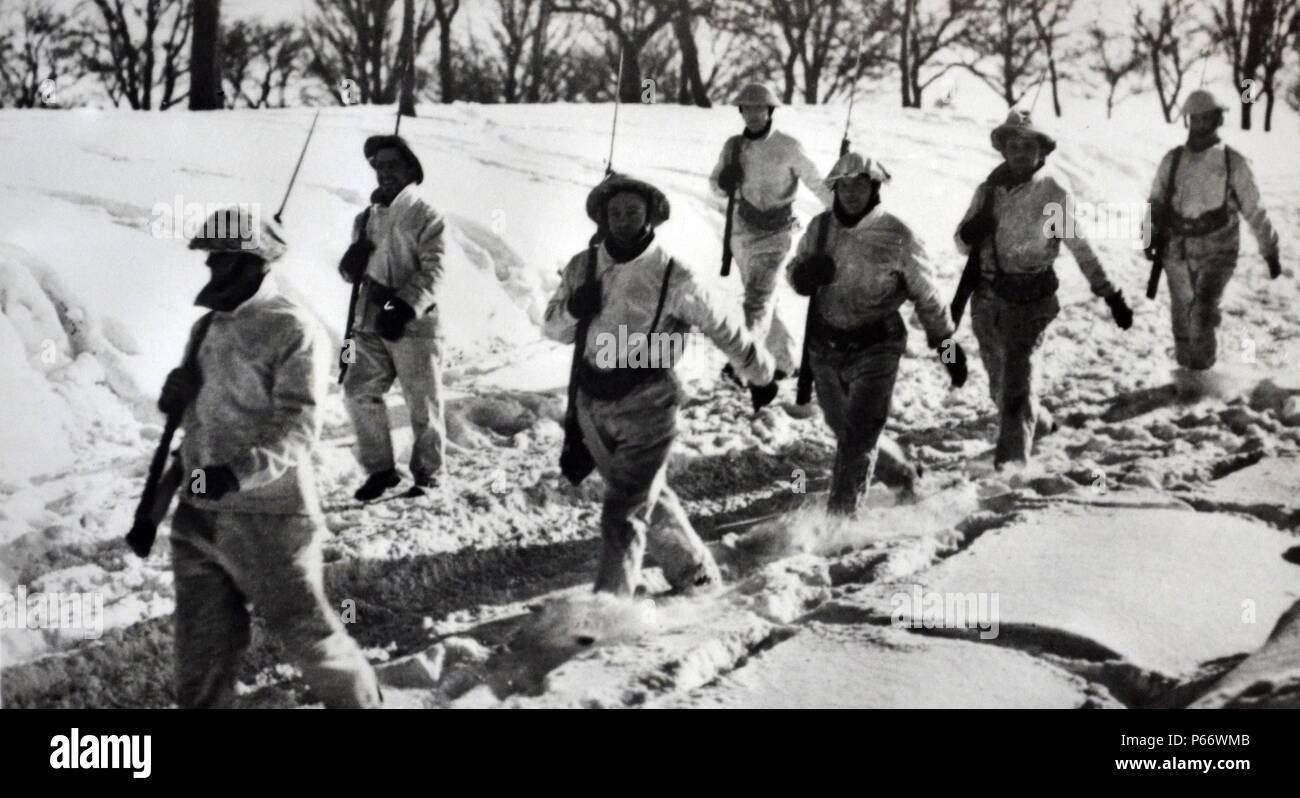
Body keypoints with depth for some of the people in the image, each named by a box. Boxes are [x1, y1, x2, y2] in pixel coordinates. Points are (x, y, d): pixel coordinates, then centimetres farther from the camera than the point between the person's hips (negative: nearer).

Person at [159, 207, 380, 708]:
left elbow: (298, 427, -18)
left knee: (305, 630, 6)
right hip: (198, 515, 6)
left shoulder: (292, 329, -11)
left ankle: (357, 699, 30)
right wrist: (177, 396, -1)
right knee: (203, 645, 10)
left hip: (268, 516, -6)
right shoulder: (208, 328, 12)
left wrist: (240, 471, -33)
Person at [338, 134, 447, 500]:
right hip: (370, 323, 5)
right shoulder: (366, 219, 15)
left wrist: (405, 306, -23)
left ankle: (427, 472, 15)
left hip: (412, 323, -5)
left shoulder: (425, 217, -2)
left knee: (423, 402, 1)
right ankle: (380, 469, 10)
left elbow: (432, 272, -10)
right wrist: (351, 263, -5)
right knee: (359, 392, -3)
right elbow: (351, 272, 20)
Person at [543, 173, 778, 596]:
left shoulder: (673, 277, -10)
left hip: (647, 406, -5)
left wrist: (760, 375, 12)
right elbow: (554, 328, 10)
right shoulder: (582, 268, 3)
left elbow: (723, 329, 1)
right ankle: (696, 577, 35)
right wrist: (575, 309, -13)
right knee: (651, 497, 18)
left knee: (624, 511, -11)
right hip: (593, 406, 5)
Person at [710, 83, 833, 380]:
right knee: (763, 299, 14)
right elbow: (715, 184, 10)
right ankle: (784, 360, 27)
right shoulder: (734, 146, -1)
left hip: (775, 233, -5)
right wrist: (724, 182, -14)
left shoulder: (788, 148, -13)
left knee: (758, 298, -18)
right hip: (742, 230, 5)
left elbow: (817, 184, -5)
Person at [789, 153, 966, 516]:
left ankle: (840, 516, -7)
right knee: (845, 432, 19)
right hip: (824, 348, 5)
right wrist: (804, 273, -14)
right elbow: (794, 271, 12)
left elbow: (926, 295, 0)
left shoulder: (897, 236, -11)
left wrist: (946, 343, 5)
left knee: (856, 440, -11)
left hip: (875, 349, -5)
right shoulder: (821, 227, 0)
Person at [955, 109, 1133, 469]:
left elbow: (1080, 248, 0)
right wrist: (973, 230, -12)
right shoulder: (989, 189, 6)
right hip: (988, 294, 5)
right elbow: (963, 243, 12)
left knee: (1016, 376, -16)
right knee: (999, 383, 14)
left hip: (1031, 296, -5)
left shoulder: (1053, 193, -5)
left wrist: (1111, 295, -1)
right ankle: (1038, 421, 40)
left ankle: (1012, 458, -16)